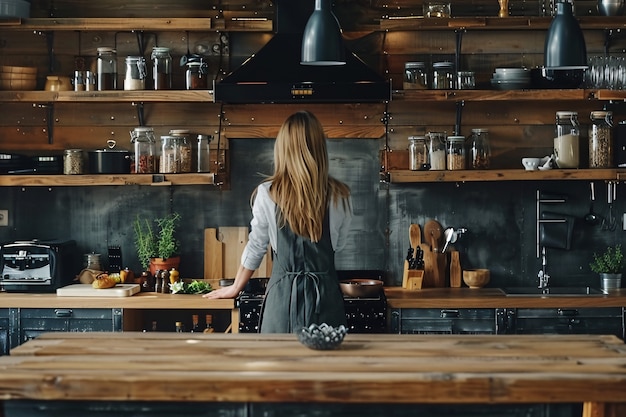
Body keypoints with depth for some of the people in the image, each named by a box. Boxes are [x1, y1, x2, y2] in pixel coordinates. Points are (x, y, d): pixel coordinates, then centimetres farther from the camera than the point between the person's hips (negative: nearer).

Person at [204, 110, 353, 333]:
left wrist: (235, 288, 18)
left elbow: (255, 247, 4)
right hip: (325, 295, 1)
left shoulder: (268, 193, -6)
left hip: (284, 295, -1)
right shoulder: (339, 196, -3)